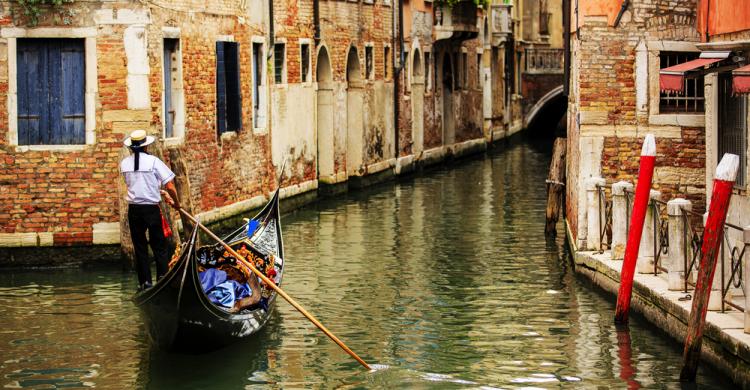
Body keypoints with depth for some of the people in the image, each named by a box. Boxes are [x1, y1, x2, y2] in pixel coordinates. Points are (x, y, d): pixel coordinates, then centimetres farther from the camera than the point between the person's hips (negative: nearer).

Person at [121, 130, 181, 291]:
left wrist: (161, 193, 19)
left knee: (139, 247, 11)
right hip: (151, 209, -3)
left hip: (133, 210, 3)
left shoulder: (124, 163, 4)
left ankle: (144, 282, 9)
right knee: (159, 246, 6)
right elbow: (170, 187, -13)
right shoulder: (153, 161, -10)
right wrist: (176, 203, 4)